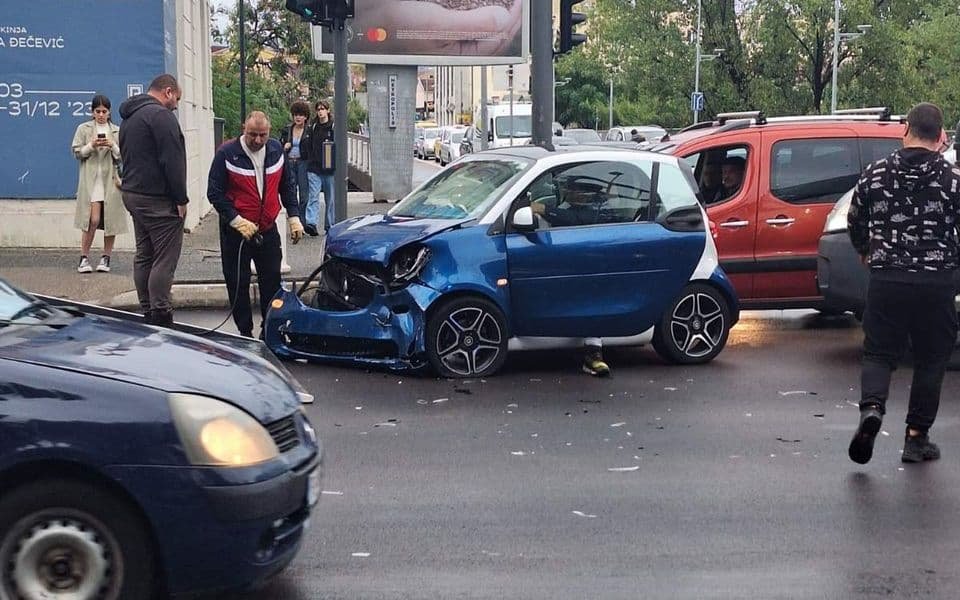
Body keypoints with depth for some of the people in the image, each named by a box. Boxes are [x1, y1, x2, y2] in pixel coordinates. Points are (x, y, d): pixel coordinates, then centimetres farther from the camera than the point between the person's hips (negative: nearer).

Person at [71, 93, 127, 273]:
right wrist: (91, 146, -13)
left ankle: (106, 257, 13)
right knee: (93, 219, -13)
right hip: (91, 179, -2)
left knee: (111, 220, 2)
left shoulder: (117, 131, 11)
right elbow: (77, 152, 3)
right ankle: (84, 257, -3)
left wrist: (113, 146, -12)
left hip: (111, 179, 2)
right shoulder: (84, 129, 7)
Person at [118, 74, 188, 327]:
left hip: (133, 194, 10)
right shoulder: (160, 115, -14)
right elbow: (172, 161, -18)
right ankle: (161, 316, -12)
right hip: (158, 200, -10)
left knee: (144, 256, 13)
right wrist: (181, 199, -13)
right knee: (165, 259, -9)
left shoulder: (129, 118, 19)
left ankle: (148, 313, 17)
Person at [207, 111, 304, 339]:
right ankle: (245, 332, 14)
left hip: (268, 230, 4)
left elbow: (288, 185, 12)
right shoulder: (227, 154, -12)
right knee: (238, 284, 3)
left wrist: (294, 217, 4)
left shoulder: (276, 150, 1)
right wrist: (237, 221, -18)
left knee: (272, 281, 7)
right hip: (235, 232, -3)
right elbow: (214, 193, -11)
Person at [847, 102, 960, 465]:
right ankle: (916, 437, 13)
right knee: (930, 360, 11)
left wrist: (865, 252, 31)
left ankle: (871, 408, -18)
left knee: (878, 352, 9)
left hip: (885, 280, 1)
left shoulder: (876, 174, 2)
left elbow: (855, 221, 13)